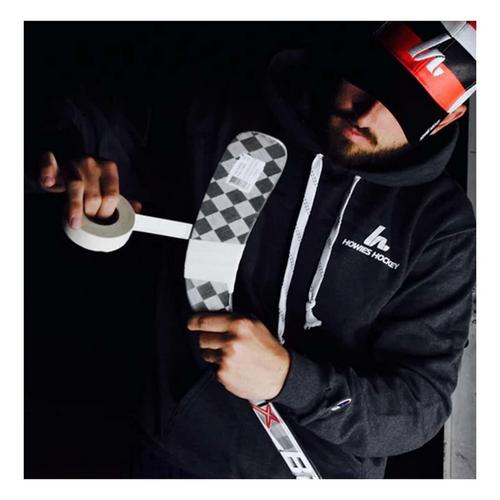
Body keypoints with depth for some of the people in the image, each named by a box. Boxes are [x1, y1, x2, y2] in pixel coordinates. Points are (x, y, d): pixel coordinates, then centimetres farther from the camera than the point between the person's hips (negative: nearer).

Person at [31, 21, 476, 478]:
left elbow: (422, 405, -18)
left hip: (322, 473, -1)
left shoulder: (443, 225, -16)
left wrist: (288, 378, -34)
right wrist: (76, 157, -27)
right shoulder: (221, 123, -14)